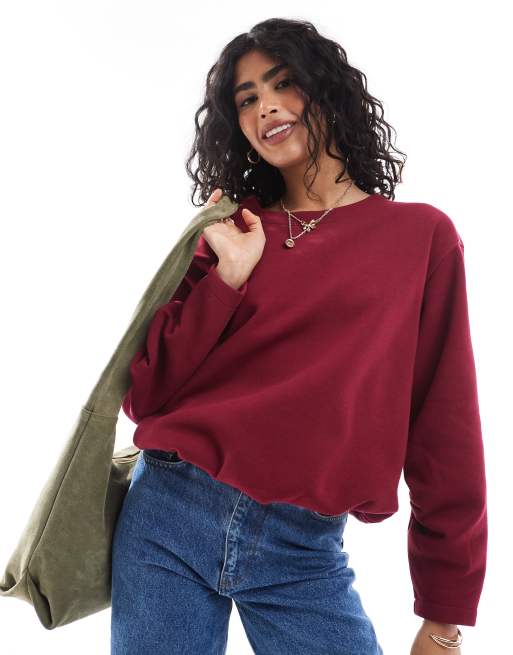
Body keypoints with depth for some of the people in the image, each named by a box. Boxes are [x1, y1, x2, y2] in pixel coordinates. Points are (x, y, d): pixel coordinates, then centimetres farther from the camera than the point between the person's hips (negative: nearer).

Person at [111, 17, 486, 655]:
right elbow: (144, 394, 1)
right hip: (169, 513, 2)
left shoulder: (422, 235, 1)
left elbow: (445, 430, 1)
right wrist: (228, 275, -9)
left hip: (303, 554, -1)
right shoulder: (233, 231, 6)